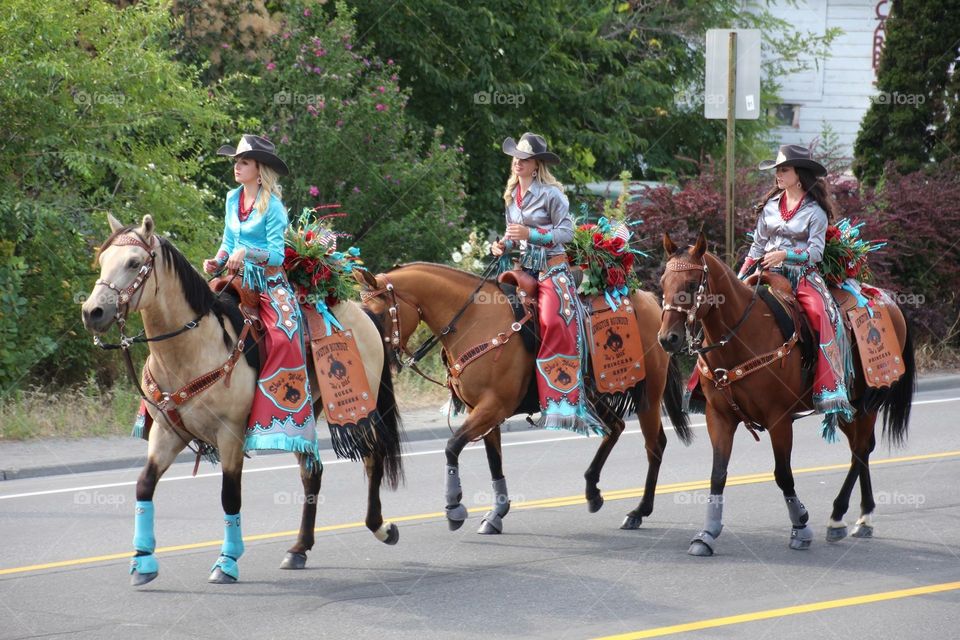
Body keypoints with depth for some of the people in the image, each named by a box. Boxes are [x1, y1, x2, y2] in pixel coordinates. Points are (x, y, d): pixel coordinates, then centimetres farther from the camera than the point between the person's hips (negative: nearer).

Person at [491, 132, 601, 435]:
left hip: (552, 267, -7)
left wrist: (531, 234, -22)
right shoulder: (512, 194, 12)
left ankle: (561, 397, -26)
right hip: (524, 267, 7)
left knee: (553, 319, -27)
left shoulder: (551, 193, -8)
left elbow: (566, 232, -10)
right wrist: (503, 245, 1)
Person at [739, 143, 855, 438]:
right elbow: (757, 246, 19)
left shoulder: (815, 212, 1)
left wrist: (784, 254, -22)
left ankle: (831, 393, -33)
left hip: (802, 275, -4)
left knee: (821, 314, -31)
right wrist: (740, 278, 10)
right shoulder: (770, 206, 14)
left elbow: (815, 252, -7)